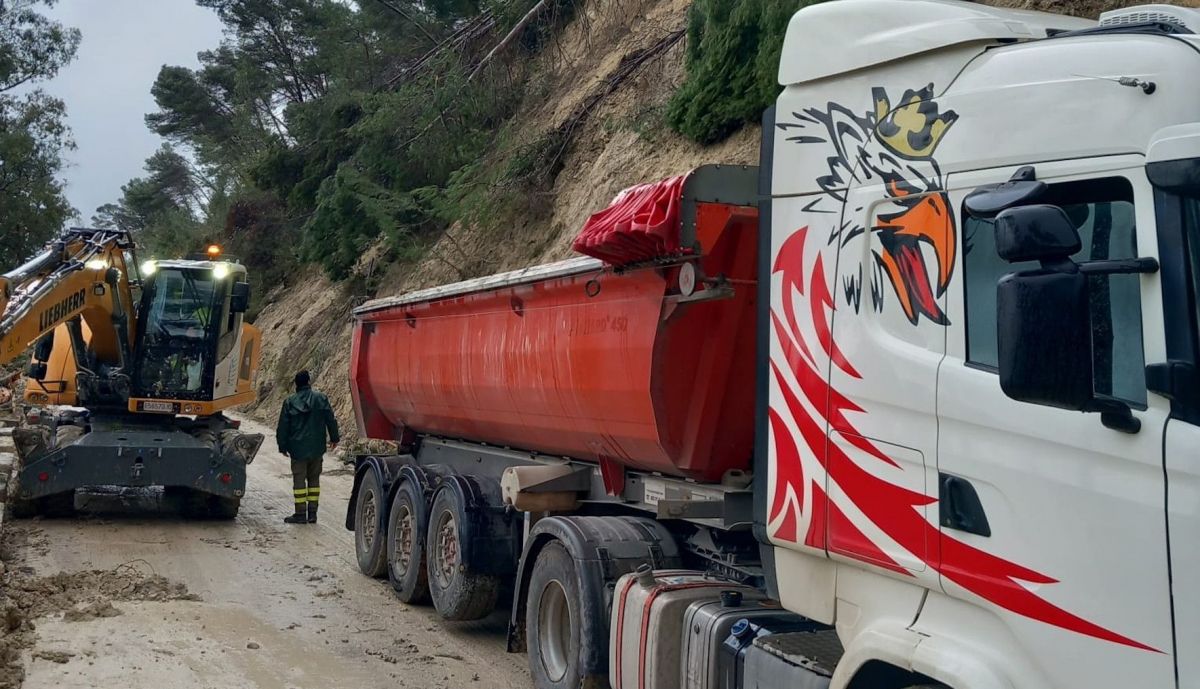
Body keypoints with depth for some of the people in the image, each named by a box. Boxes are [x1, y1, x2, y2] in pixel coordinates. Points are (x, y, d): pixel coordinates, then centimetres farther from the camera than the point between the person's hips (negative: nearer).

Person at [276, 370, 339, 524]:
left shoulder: (289, 402, -3)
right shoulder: (320, 399, -4)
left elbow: (282, 427, 1)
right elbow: (331, 420, 0)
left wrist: (283, 446, 10)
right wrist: (334, 438, 13)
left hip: (297, 449, -1)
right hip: (316, 448, 1)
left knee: (299, 479, 4)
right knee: (314, 479, 11)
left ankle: (300, 513, 2)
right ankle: (312, 513, 9)